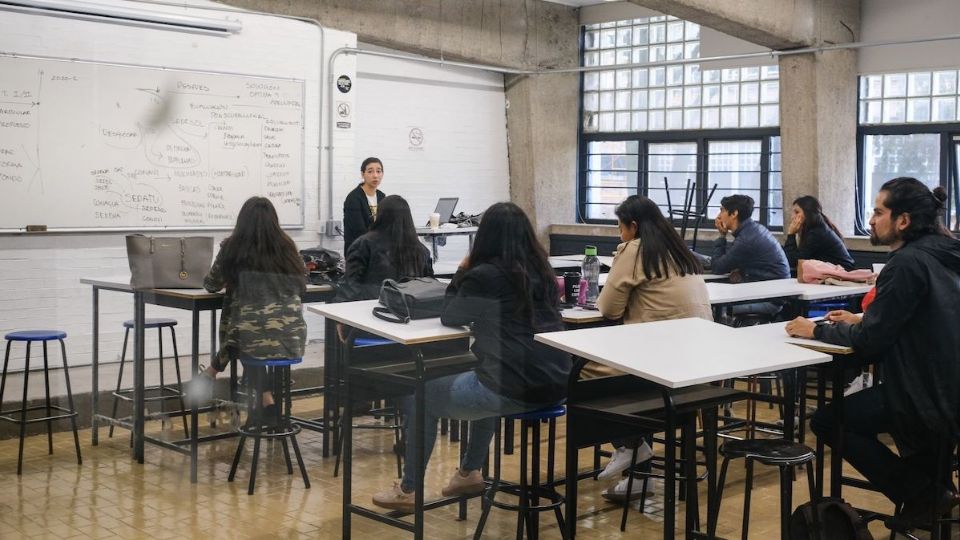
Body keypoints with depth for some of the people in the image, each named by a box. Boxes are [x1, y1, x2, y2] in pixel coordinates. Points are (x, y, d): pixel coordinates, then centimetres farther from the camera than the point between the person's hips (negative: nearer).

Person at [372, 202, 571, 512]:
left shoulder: (483, 276, -11)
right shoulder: (541, 272, 9)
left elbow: (449, 317, 5)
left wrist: (461, 273, 15)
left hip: (511, 390, -7)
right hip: (555, 385, 7)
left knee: (420, 395, 16)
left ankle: (408, 491, 25)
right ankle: (469, 473, 44)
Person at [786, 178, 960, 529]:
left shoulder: (907, 263, -19)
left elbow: (869, 341, -17)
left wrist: (816, 331, -3)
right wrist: (860, 321, 12)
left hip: (931, 402, -10)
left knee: (825, 420, 0)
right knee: (854, 404, 30)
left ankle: (920, 494, 7)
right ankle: (929, 485, 26)